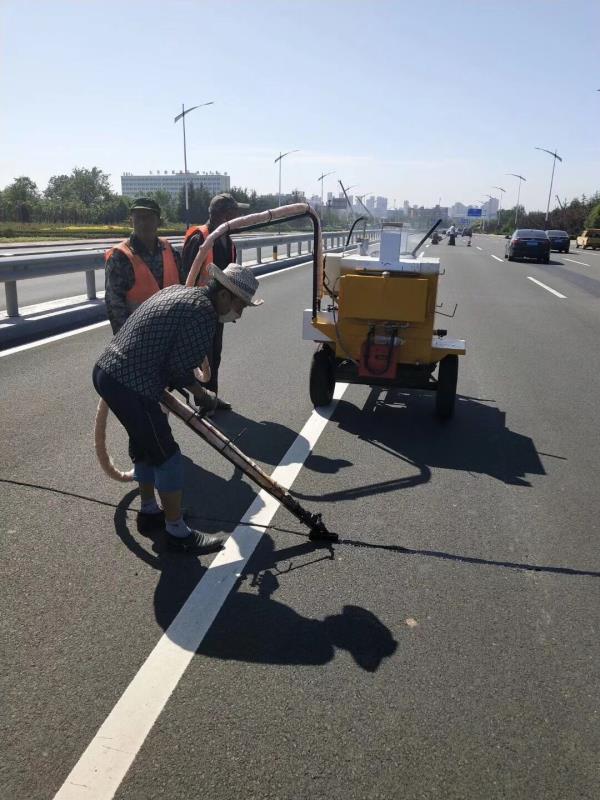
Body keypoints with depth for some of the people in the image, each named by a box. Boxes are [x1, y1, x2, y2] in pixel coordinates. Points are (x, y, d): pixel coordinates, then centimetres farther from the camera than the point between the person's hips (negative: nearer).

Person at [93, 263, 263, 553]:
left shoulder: (178, 290, 15)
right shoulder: (203, 312, -14)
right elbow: (180, 369, -15)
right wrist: (203, 395, 2)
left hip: (106, 370, 10)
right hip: (129, 385, -10)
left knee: (146, 445, 24)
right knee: (167, 456, 0)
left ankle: (149, 512, 39)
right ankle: (177, 533, 12)